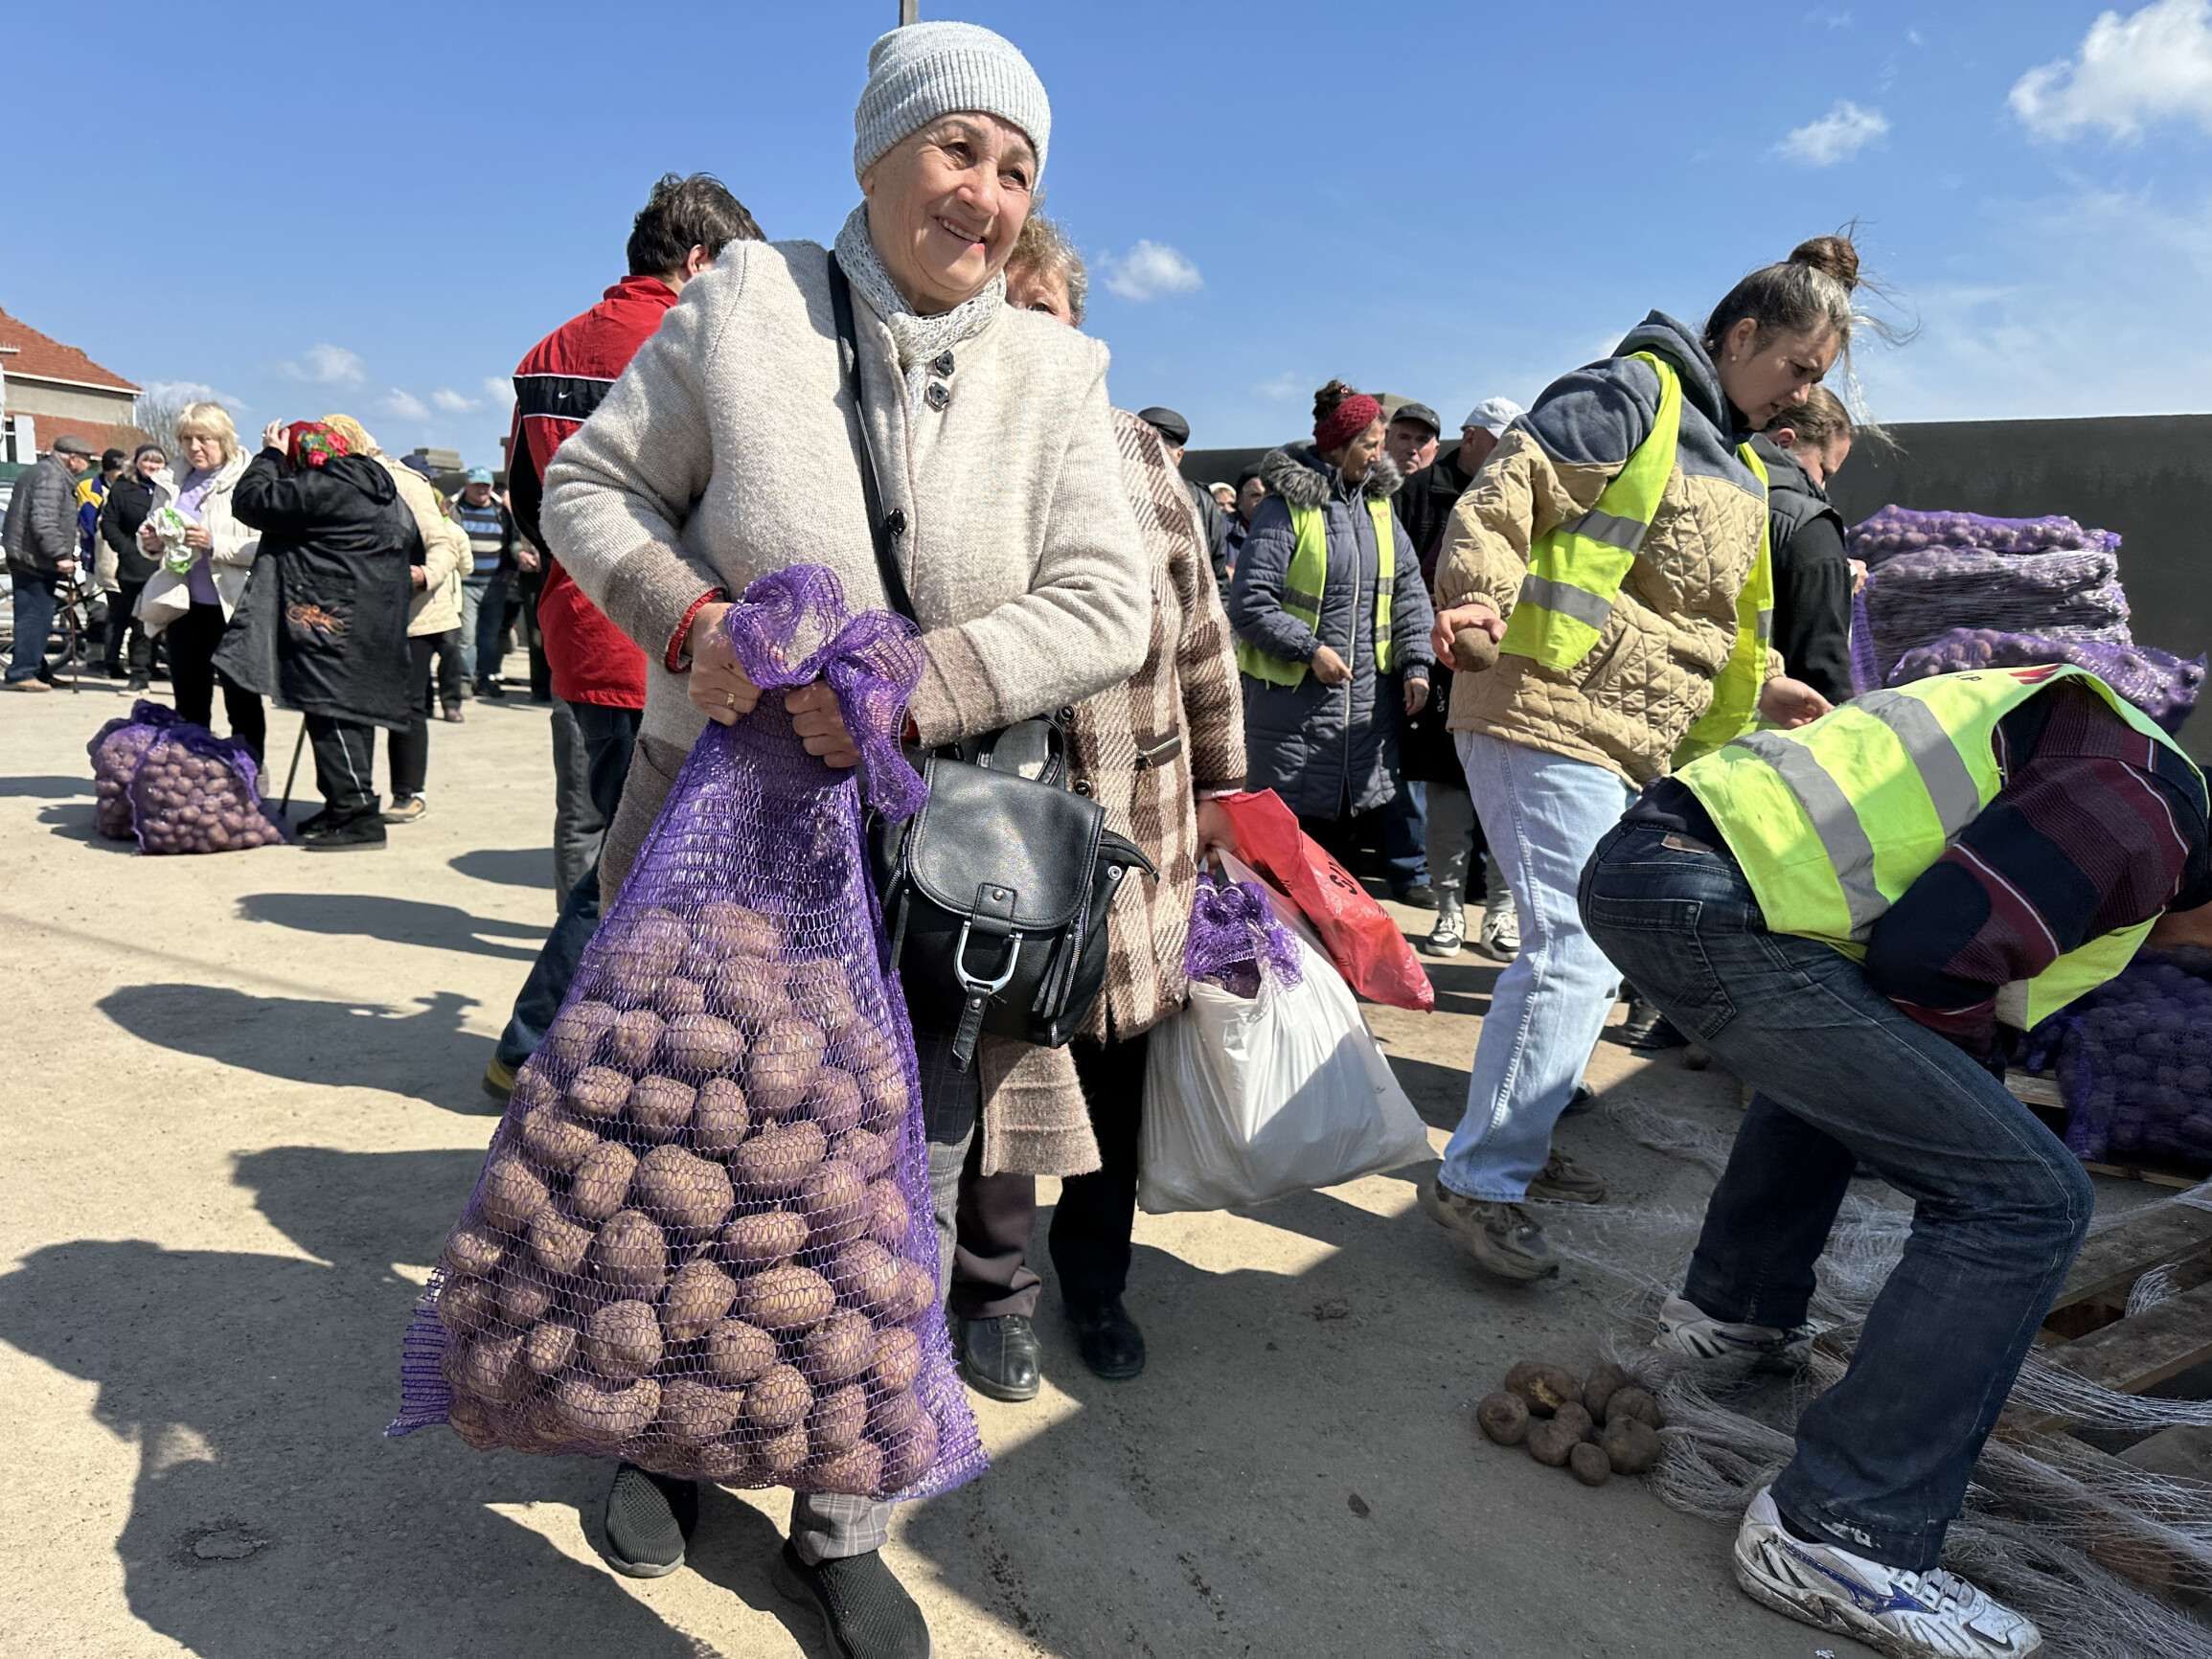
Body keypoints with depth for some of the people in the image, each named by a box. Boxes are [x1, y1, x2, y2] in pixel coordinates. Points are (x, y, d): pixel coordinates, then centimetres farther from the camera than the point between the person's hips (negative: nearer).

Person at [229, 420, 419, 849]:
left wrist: (271, 455, 4)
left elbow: (252, 500, -9)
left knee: (332, 714, -9)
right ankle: (344, 808, 22)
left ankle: (357, 815, -11)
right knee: (352, 712, 14)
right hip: (378, 625, 10)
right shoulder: (381, 488, 17)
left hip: (336, 625, -10)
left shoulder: (319, 488, -12)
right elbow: (414, 548, 24)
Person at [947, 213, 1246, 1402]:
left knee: (1116, 1058, 13)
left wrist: (1217, 782, 11)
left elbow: (1200, 626, 11)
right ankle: (994, 1294, 28)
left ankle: (1095, 1278, 35)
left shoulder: (1137, 452, 8)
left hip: (1136, 820, 3)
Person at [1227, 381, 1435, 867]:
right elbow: (1248, 603, -14)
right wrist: (1311, 650, -16)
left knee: (1343, 826, 13)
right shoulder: (1287, 506, -10)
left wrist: (1415, 662, 2)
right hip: (1294, 693, -6)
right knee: (1292, 824, -1)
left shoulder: (1378, 502, 10)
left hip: (1368, 692, 6)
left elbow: (1408, 586, 13)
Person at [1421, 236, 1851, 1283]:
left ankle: (1512, 1146, 26)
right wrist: (1482, 595, -31)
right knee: (1573, 950, -15)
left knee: (1590, 950, 13)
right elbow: (1506, 489, -16)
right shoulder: (1631, 396, -5)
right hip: (1546, 719, -10)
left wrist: (1756, 688, 24)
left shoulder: (1733, 463, 24)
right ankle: (1477, 1181, -6)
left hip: (1631, 744, 10)